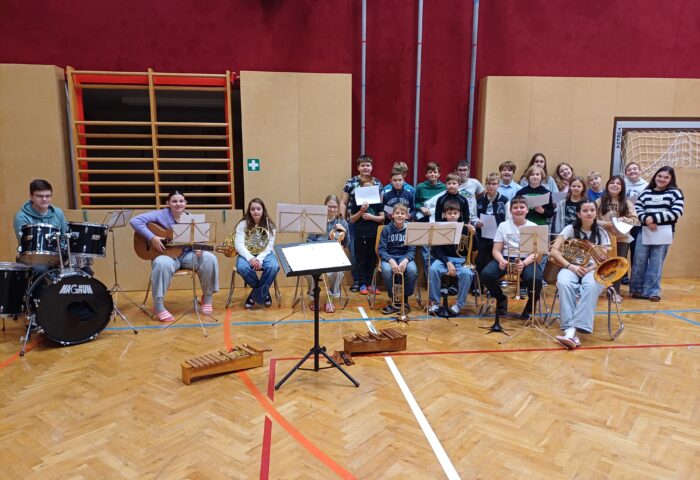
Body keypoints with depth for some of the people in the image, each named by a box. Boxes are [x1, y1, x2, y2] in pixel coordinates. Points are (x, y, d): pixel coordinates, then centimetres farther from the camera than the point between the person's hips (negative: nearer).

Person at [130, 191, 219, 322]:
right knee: (162, 263, -40)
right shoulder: (161, 215, -7)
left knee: (209, 258, -23)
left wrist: (198, 249, -17)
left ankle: (207, 297, -4)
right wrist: (152, 238, -25)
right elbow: (135, 221, -16)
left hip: (187, 254, 4)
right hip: (167, 254, -4)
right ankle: (158, 306, -25)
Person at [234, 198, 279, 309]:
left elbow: (269, 246, -7)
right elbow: (239, 245, -13)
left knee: (273, 266, -33)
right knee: (242, 268, -34)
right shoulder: (242, 224, -3)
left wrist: (260, 259, -25)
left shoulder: (270, 225, 0)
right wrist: (250, 258, -30)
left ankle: (255, 295, -15)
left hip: (264, 254, 1)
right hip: (247, 254, 0)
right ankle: (264, 293, -10)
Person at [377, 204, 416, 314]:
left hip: (405, 257, 1)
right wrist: (391, 260, -25)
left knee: (412, 270, -33)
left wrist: (405, 260, -25)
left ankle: (405, 300, -10)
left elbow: (412, 250, -2)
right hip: (389, 257, 0)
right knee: (386, 270, -35)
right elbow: (381, 249, -5)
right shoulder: (386, 229, -1)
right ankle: (394, 300, -14)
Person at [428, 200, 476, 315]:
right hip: (444, 258, 0)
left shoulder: (464, 228, 3)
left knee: (467, 273, -31)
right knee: (433, 269, -31)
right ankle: (434, 301, -14)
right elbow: (437, 249, -2)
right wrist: (447, 262, -17)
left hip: (460, 259, 0)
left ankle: (459, 304, -13)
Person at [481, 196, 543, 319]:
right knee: (486, 274, -27)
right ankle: (501, 299, 6)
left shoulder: (533, 227, 4)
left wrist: (523, 263, -25)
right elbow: (496, 250, 4)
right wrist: (501, 260, -21)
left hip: (527, 260, -1)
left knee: (535, 279, -34)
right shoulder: (503, 226, 8)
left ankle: (531, 305, 2)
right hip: (506, 259, 2)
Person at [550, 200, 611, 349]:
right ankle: (570, 329, -44)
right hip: (571, 267, 0)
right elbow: (554, 251, -5)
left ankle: (572, 329, -45)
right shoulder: (570, 229, 3)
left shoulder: (601, 232, 8)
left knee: (591, 286, -38)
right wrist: (570, 266, -19)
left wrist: (589, 268, -18)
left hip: (593, 269, 1)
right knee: (564, 283, -38)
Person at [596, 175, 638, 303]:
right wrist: (604, 223, -19)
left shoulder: (627, 203, 5)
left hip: (622, 238, 2)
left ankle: (616, 291, 17)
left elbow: (635, 220, 3)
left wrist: (624, 219, -15)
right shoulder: (600, 201, -1)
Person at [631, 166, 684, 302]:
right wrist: (646, 219, -15)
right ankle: (638, 289, 14)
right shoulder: (646, 192, 10)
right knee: (639, 260, 3)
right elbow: (637, 208, 4)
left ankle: (652, 291, 10)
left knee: (656, 263, 1)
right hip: (644, 230, 2)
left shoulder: (675, 193, 2)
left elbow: (677, 212, -9)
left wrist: (654, 218, -15)